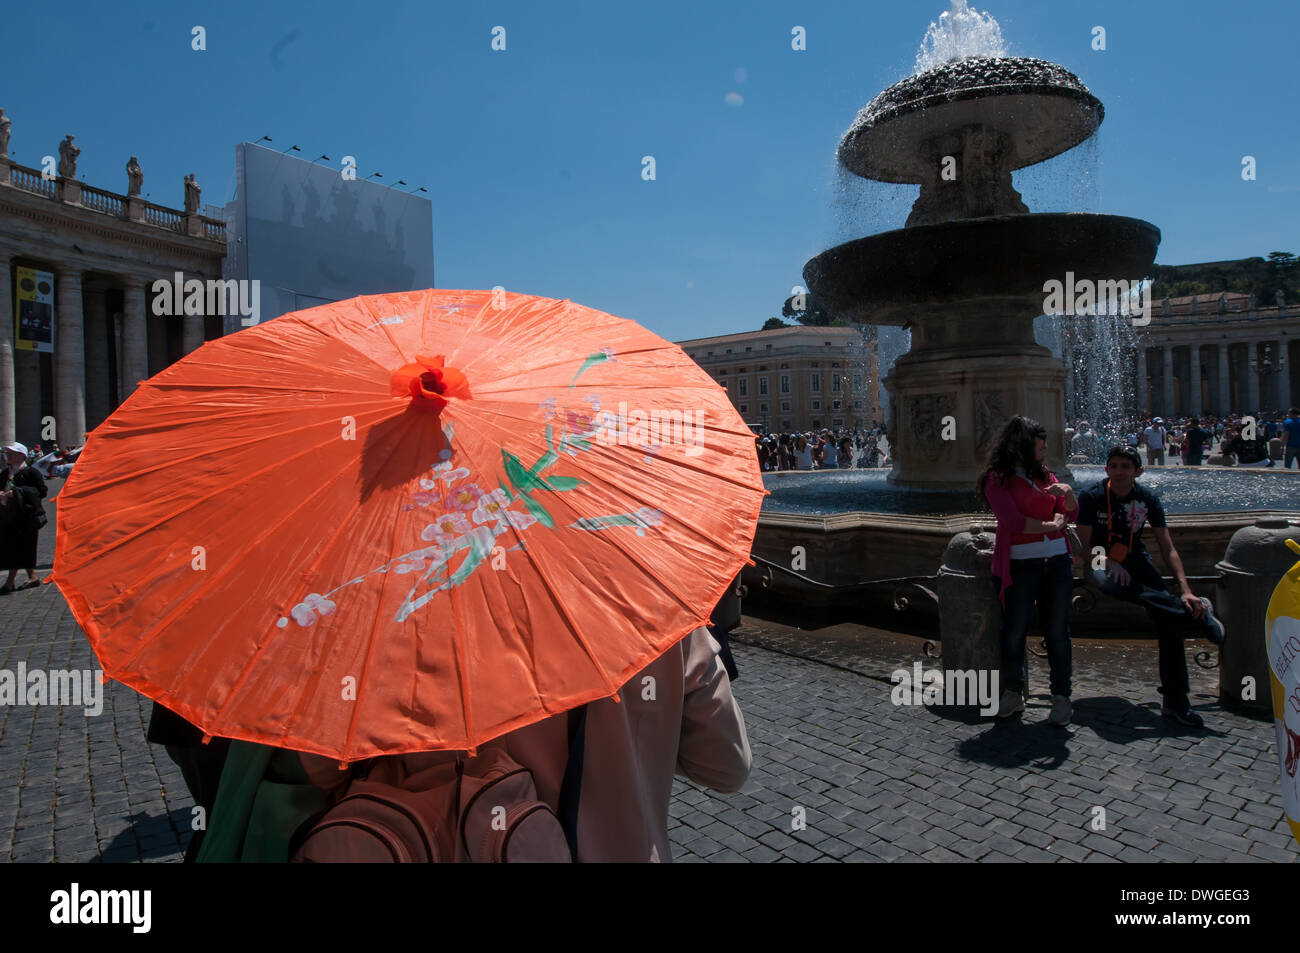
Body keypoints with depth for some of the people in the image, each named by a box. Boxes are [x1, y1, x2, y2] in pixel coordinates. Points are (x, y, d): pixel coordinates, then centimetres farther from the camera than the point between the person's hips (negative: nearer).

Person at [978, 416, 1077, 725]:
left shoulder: (1045, 475, 16)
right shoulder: (998, 479, -2)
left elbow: (1070, 514, 16)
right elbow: (1013, 521, -12)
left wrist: (1068, 493, -3)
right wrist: (1051, 525, -2)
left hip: (1057, 561, 5)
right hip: (1020, 564, -4)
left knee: (1058, 632, 5)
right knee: (1014, 631, 1)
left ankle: (1061, 697, 16)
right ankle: (1013, 693, 18)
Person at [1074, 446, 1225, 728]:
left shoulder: (1147, 499, -5)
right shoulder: (1091, 497, -12)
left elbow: (1168, 549, -5)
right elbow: (1084, 547, -9)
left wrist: (1185, 589, -16)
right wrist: (1110, 564, -27)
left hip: (1134, 559, 2)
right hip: (1100, 561, -2)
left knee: (1167, 615, -19)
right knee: (1109, 584, -39)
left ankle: (1175, 701, -12)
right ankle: (1197, 614, -25)